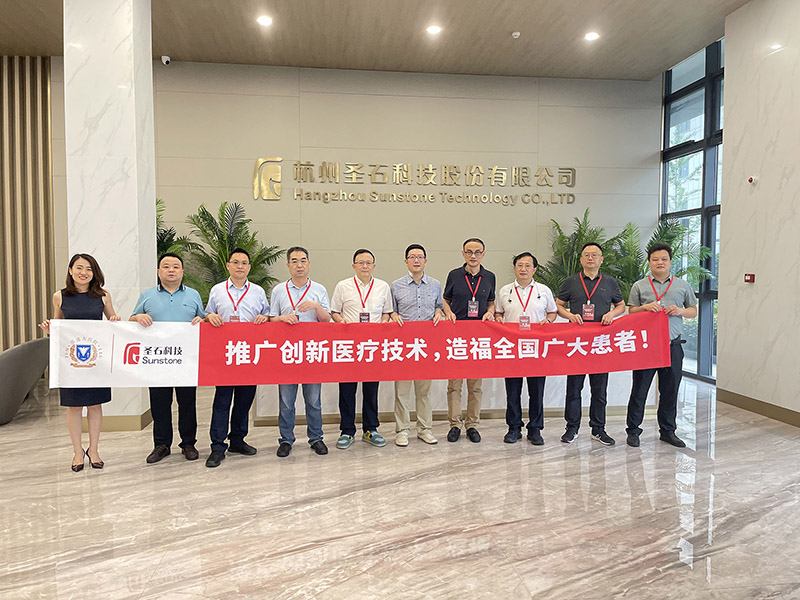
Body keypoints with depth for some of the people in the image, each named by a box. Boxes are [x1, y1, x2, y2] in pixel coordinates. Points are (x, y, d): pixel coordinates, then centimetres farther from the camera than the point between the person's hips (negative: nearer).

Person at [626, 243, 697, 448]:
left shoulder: (683, 286, 11)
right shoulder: (639, 286, 7)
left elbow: (693, 311, 15)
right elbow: (631, 312, 7)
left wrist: (680, 311, -5)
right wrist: (645, 307, -12)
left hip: (672, 345, 2)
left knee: (670, 390, 9)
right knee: (639, 388, 2)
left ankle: (668, 431, 23)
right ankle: (633, 430, 12)